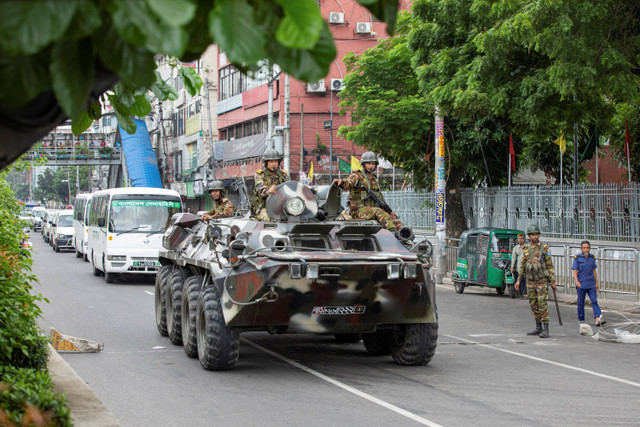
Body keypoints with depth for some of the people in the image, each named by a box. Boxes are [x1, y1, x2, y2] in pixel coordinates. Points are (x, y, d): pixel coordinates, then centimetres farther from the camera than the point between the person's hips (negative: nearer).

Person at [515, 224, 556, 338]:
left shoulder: (544, 248, -5)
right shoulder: (526, 249, 9)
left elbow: (550, 265, -4)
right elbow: (522, 266, 15)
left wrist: (553, 281, -7)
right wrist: (518, 280, 10)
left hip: (542, 281, -5)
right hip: (530, 281, 5)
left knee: (543, 305, -10)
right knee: (534, 305, 9)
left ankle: (546, 330, -11)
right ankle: (538, 328, 18)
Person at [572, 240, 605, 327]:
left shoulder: (592, 258, 8)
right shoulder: (577, 258, -4)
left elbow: (594, 271, 16)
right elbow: (575, 271, -7)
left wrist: (596, 283, 17)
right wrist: (576, 281, -22)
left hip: (591, 284, 2)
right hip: (581, 284, -2)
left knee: (594, 301, -9)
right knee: (581, 302, 5)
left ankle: (598, 319, -20)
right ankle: (581, 320, 18)